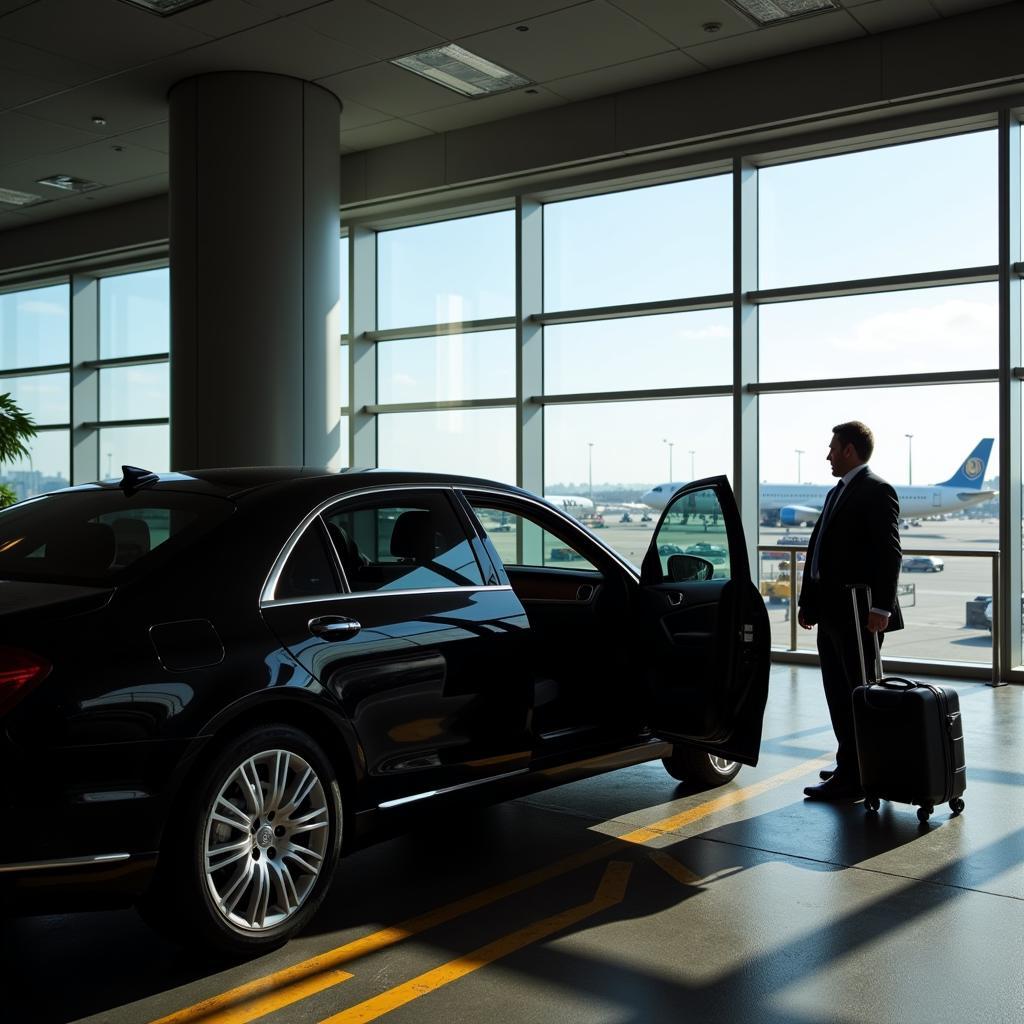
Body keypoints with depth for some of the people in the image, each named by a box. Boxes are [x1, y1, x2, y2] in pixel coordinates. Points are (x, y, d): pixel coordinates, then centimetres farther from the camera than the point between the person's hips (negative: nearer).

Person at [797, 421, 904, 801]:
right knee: (838, 694, 16)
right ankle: (849, 767, 27)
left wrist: (881, 607, -23)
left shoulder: (877, 491, -10)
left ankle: (852, 778, 2)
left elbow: (889, 553, -17)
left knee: (855, 696, -4)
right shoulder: (836, 494, 19)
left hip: (858, 614, -10)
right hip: (831, 612, 10)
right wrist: (807, 602, 17)